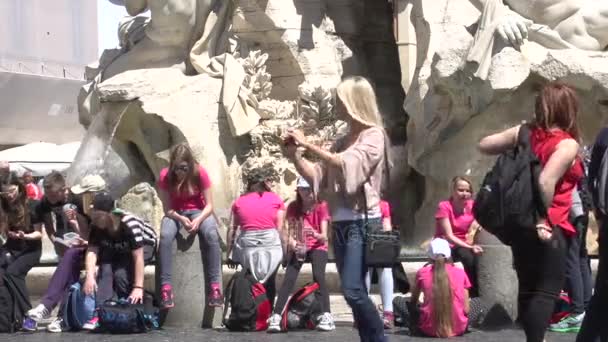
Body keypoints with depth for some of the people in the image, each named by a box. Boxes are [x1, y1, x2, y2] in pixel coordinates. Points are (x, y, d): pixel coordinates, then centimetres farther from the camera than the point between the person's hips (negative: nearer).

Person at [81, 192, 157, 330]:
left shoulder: (129, 224, -38)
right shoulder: (96, 227, -21)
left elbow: (138, 257, -39)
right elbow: (91, 251, -28)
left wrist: (138, 287, -43)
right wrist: (90, 276, -46)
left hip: (144, 246, -5)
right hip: (116, 250, 5)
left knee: (121, 273, -28)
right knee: (105, 268, -25)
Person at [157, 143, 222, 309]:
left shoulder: (200, 173, -16)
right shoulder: (165, 176, -14)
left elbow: (209, 205, -13)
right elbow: (167, 208, -11)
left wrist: (198, 220, -31)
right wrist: (180, 219, -31)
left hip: (198, 211, 0)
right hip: (175, 213, 1)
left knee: (211, 235, -34)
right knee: (165, 236, -34)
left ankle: (214, 286, -32)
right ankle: (166, 287, -33)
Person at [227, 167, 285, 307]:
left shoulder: (239, 201, 10)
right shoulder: (276, 200, 4)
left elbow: (233, 229, 6)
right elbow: (280, 229, 0)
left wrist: (230, 254, 10)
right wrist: (284, 252, 6)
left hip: (247, 245, 2)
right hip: (270, 245, -1)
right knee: (269, 282, 11)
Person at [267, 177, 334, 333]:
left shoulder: (321, 206, -9)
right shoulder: (293, 207, -3)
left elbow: (324, 237, -15)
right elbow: (290, 234, -5)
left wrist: (316, 235, -37)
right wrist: (294, 244, -27)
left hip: (317, 247, -2)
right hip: (297, 248, 2)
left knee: (318, 276, -27)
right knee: (289, 279, -19)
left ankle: (326, 316, -29)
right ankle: (276, 317, -23)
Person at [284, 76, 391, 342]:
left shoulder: (374, 135, -4)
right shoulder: (342, 142, 15)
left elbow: (347, 165, -20)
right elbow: (318, 178, 16)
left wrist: (308, 145, -18)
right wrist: (295, 156, 2)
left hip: (362, 223, -7)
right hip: (340, 224, 7)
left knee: (353, 290, -18)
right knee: (355, 293, 8)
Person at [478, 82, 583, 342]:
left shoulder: (525, 133, 5)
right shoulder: (567, 144, -14)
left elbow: (484, 145, 11)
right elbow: (546, 182, -28)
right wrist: (540, 218, -18)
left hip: (519, 224, 8)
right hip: (547, 229, -8)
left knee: (528, 288, 16)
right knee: (546, 291, -5)